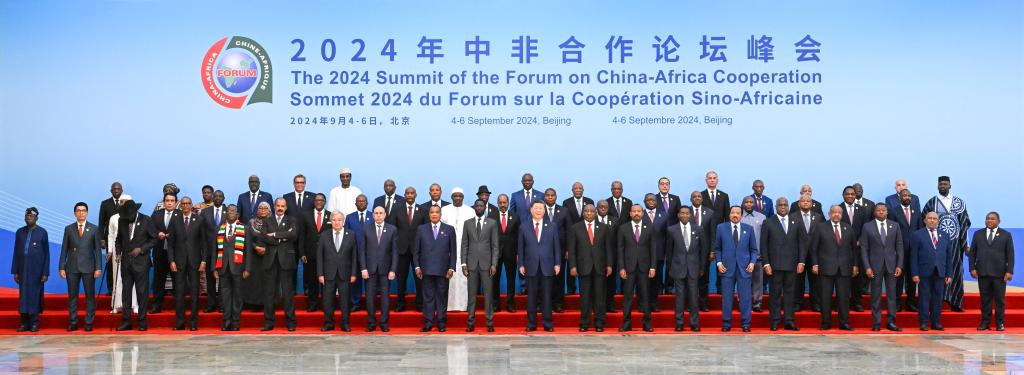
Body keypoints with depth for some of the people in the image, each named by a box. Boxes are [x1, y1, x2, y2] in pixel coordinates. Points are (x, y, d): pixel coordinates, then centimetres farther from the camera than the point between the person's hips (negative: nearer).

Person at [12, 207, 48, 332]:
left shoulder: (42, 232, 0)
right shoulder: (20, 232, 9)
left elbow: (46, 253, 0)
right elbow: (16, 252, 10)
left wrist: (45, 272, -5)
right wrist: (15, 271, 5)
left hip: (37, 270, -3)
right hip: (23, 269, 3)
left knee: (35, 295, 0)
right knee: (23, 295, 3)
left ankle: (34, 323, 6)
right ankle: (24, 323, 8)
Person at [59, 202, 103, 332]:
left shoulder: (94, 229, 4)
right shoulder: (68, 229, 7)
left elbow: (98, 250, 2)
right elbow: (64, 249, 7)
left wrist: (98, 268, -4)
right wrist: (62, 267, 1)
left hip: (88, 267, -1)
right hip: (72, 267, 1)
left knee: (90, 296, 1)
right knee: (72, 296, 4)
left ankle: (89, 322, 7)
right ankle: (73, 322, 11)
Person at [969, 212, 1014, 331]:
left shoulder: (1006, 235, 6)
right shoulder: (978, 234, 11)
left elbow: (1010, 255, 2)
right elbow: (972, 253, 9)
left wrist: (1009, 271, -7)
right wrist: (972, 268, -1)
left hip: (999, 273, -1)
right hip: (982, 272, 1)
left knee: (1000, 299, 2)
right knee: (985, 299, 4)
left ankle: (1000, 323, 10)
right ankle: (985, 322, 8)